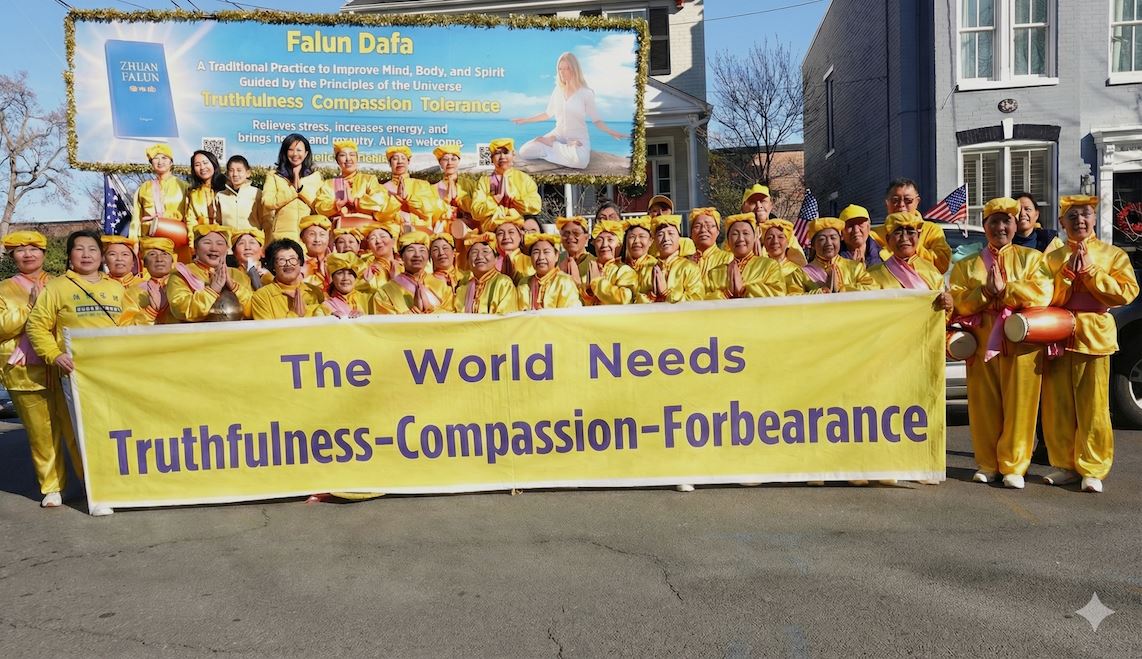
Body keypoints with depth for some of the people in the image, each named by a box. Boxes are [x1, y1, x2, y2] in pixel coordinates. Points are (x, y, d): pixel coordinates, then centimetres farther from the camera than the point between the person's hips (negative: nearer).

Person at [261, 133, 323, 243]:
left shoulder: (315, 176, 14)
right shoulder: (273, 176, 12)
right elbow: (267, 203, -3)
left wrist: (301, 187, -5)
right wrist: (293, 189, -5)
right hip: (282, 233, 0)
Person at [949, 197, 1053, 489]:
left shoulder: (1031, 258, 9)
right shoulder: (967, 265, 13)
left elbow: (1042, 294, -7)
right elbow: (959, 302, 1)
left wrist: (1004, 288, -12)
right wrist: (986, 290, -14)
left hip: (1020, 342, -1)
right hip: (981, 342, 2)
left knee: (1018, 405, -2)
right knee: (984, 406, 3)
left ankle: (1013, 466, 7)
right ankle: (987, 464, 14)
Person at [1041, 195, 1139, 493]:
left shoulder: (1113, 255, 7)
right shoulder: (1052, 257, 11)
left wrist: (1089, 270, -9)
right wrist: (1068, 272, -9)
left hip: (1094, 337, -2)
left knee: (1093, 407, -3)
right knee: (1058, 406, 3)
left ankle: (1092, 470, 5)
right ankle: (1066, 465, 13)